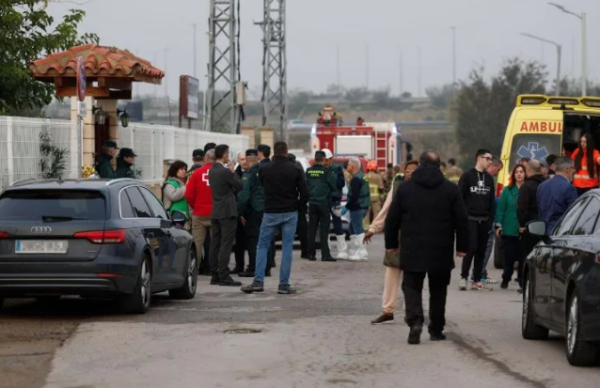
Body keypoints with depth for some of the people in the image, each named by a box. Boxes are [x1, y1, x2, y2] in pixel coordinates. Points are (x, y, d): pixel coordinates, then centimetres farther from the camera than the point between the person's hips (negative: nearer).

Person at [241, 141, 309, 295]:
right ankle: (284, 285, 0)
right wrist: (298, 206, 10)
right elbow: (304, 193, -6)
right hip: (290, 213, 0)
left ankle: (258, 281, 0)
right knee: (287, 248, 3)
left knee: (262, 246, 9)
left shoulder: (264, 169, -3)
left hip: (270, 213, 0)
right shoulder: (295, 169, -5)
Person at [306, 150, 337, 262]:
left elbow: (305, 185, 9)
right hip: (324, 202, -4)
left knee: (312, 229, 9)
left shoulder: (309, 171, 1)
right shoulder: (326, 171, -11)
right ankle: (325, 254, -6)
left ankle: (311, 254, 9)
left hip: (312, 203, 4)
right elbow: (333, 185, -3)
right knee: (324, 229, -2)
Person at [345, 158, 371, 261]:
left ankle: (362, 253, -7)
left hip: (357, 208, -10)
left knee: (358, 230, -6)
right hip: (363, 206, 10)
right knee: (353, 228, 18)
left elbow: (354, 196, -24)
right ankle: (354, 251, 21)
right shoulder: (362, 176, 16)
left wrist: (347, 207, -17)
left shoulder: (355, 179, -17)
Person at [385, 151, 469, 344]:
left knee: (412, 286, 5)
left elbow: (392, 219, 3)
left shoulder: (404, 188, 1)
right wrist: (462, 247, 8)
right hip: (441, 252, 1)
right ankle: (436, 329, 16)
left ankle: (415, 320, -19)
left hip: (412, 251, -1)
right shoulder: (451, 189, 0)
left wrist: (391, 244, 13)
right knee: (438, 290, 13)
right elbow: (462, 221, 0)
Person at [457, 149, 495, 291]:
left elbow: (492, 201, 14)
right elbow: (460, 198, -5)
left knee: (481, 251, 3)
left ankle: (477, 279, 8)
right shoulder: (467, 176, -2)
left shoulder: (489, 178, 14)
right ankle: (464, 277, -1)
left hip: (484, 220, 5)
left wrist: (491, 220, 7)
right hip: (470, 219, -5)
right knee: (472, 248, -12)